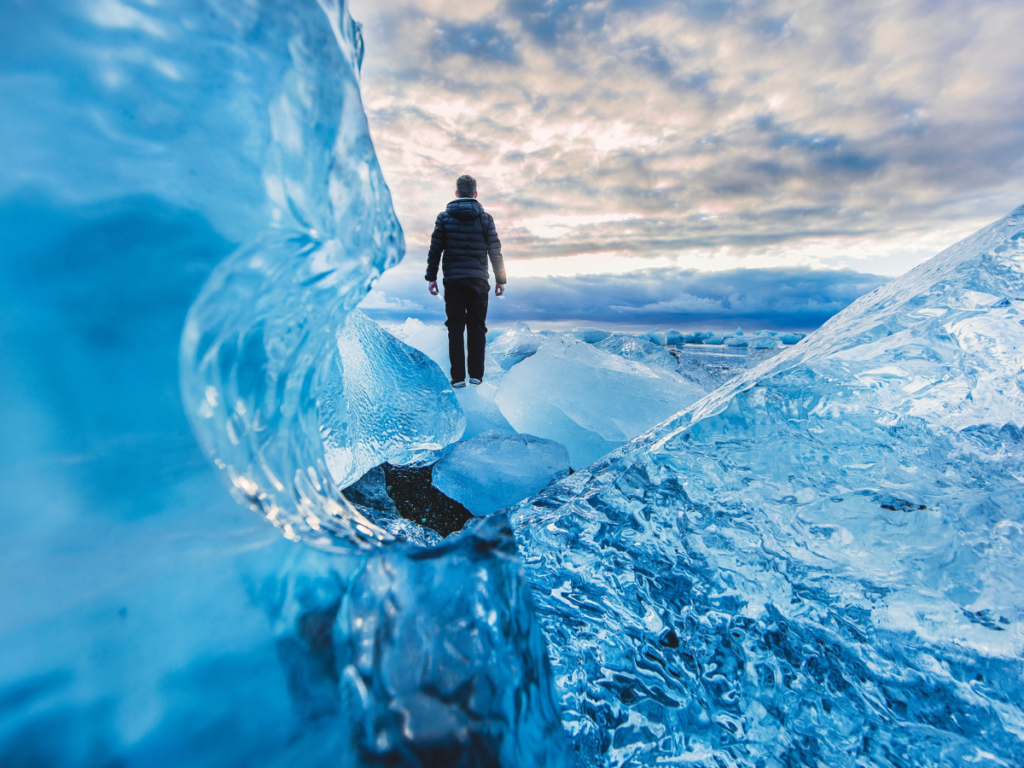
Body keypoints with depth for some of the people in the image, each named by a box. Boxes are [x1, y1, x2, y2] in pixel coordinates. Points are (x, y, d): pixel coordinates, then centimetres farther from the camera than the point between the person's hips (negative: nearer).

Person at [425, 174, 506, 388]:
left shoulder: (444, 217, 3)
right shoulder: (485, 218, 3)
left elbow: (435, 250, 2)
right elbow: (495, 251, 2)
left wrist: (431, 277, 8)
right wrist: (500, 279, 8)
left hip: (453, 281, 0)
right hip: (478, 281, 0)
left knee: (455, 328, 3)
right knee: (477, 328, 7)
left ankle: (458, 377, 2)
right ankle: (476, 375, 8)